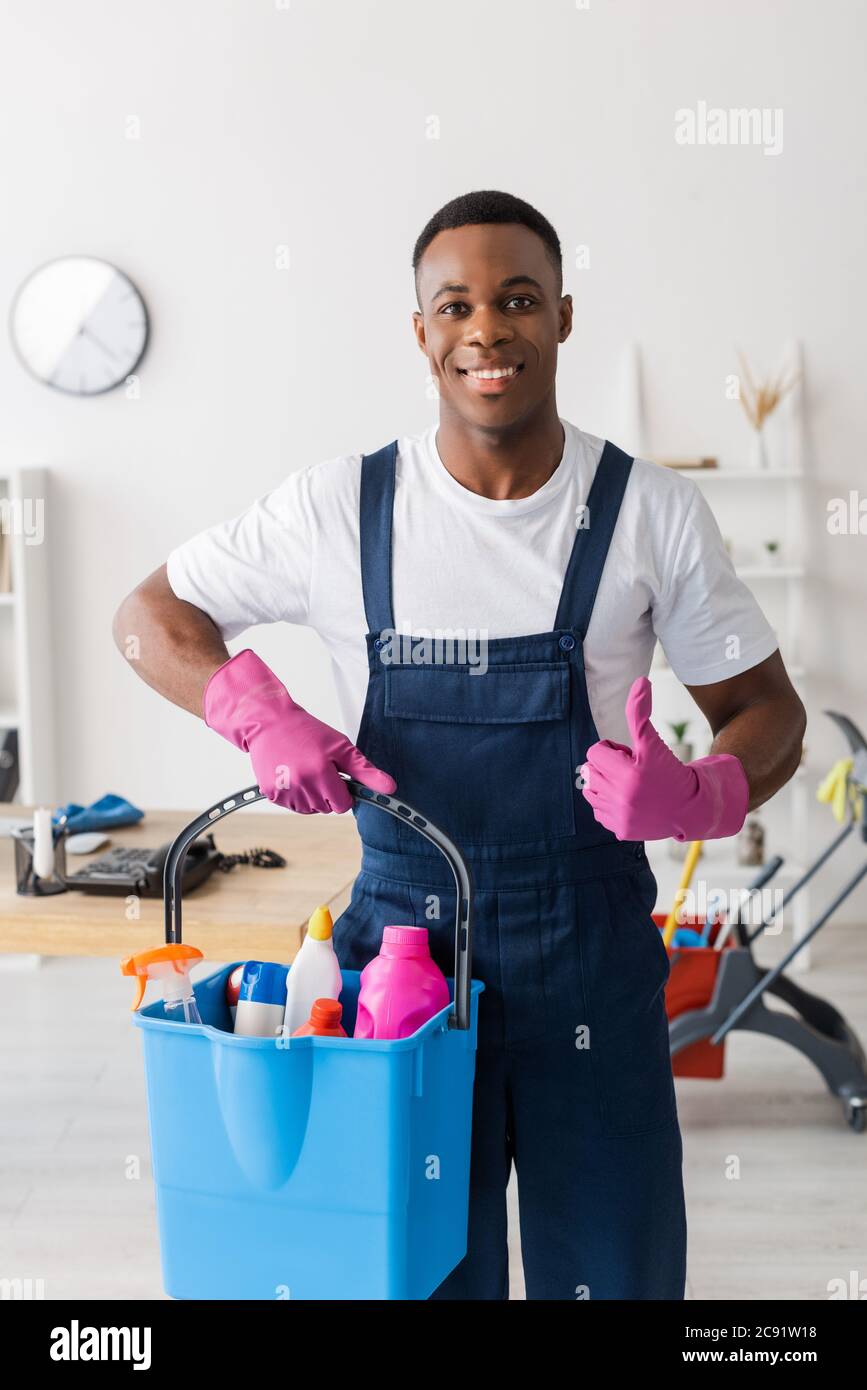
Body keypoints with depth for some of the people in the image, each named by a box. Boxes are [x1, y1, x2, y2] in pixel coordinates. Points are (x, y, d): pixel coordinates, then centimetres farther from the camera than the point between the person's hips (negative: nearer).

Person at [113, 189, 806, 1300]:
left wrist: (696, 796, -19)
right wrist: (260, 718, -12)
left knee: (615, 1271, 10)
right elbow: (149, 614, 7)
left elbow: (767, 709, 3)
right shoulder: (337, 507, -4)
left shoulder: (652, 512, -5)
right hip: (404, 945, 1)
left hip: (592, 958, 0)